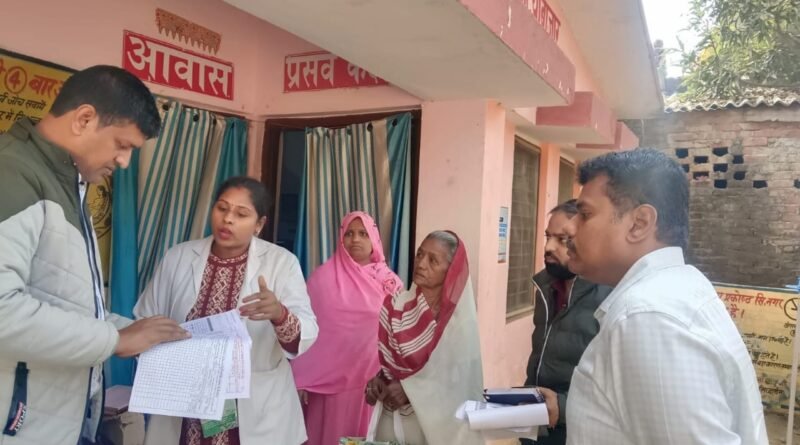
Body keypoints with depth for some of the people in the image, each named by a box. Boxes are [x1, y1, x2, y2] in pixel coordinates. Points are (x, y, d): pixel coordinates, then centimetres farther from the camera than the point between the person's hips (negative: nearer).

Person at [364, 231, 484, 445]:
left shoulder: (460, 319, -10)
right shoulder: (396, 304, -2)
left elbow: (459, 376, -12)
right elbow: (379, 352, 5)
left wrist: (409, 388, -19)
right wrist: (376, 378, -14)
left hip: (435, 421, -2)